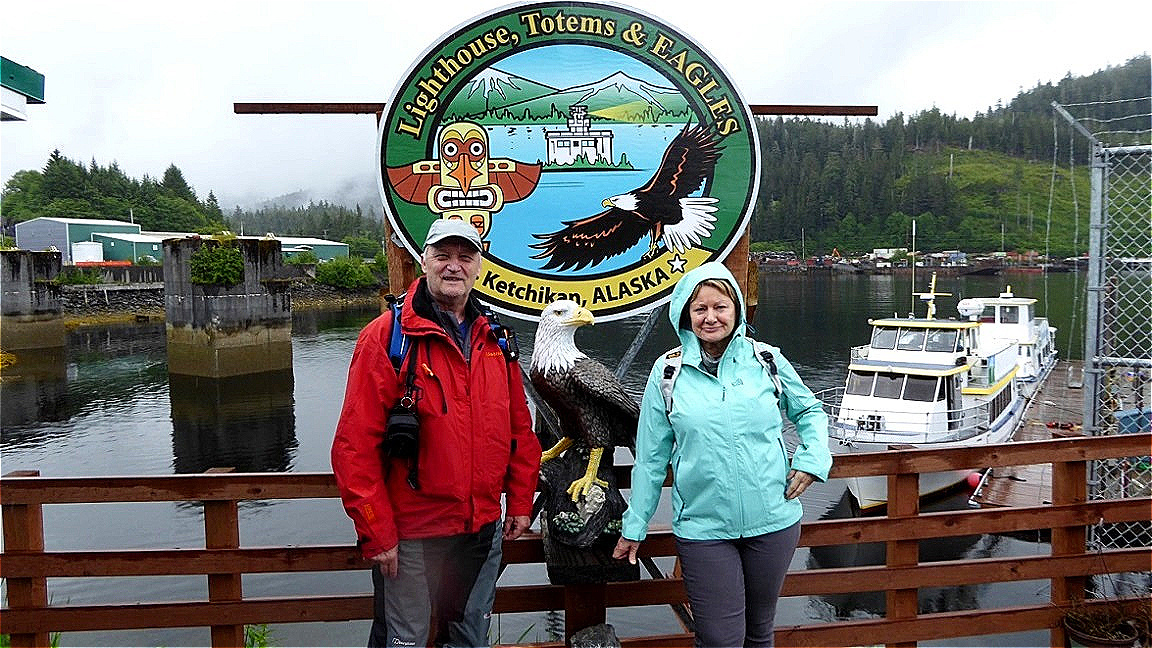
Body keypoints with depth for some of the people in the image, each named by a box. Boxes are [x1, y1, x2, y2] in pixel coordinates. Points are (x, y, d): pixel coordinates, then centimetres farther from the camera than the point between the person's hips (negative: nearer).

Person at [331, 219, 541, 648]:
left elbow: (520, 429, 12)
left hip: (484, 531, 5)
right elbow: (355, 444, -14)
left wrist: (520, 501, 10)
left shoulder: (495, 339, 6)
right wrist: (377, 533, -15)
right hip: (410, 535, -5)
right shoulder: (386, 337, -11)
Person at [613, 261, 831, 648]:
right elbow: (650, 457, 2)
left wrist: (812, 460, -1)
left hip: (774, 522, 2)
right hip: (703, 528, -2)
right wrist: (634, 527, 6)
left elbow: (810, 411, 16)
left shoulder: (767, 360, -1)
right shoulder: (667, 372, -4)